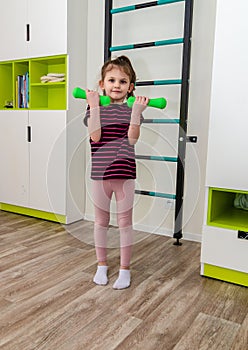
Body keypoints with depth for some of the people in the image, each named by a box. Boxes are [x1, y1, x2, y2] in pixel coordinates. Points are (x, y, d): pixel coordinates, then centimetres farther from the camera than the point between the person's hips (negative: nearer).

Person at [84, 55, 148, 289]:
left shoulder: (132, 109, 2)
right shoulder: (95, 107, 2)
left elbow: (132, 139, -11)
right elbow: (95, 136, -13)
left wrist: (137, 112, -19)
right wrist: (94, 106, -14)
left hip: (125, 173, 0)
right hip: (100, 173, 1)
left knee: (125, 221, 7)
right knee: (101, 221, 13)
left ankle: (125, 269, 23)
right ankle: (101, 265, 31)